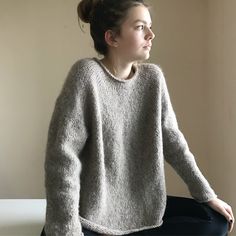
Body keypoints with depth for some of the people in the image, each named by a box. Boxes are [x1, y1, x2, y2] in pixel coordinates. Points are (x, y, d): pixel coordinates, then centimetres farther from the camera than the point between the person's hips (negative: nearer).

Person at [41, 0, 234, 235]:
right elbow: (63, 156, -21)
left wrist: (208, 195, 4)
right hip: (91, 212, -6)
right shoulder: (87, 73, -17)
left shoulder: (152, 77, 1)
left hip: (141, 205, 7)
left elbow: (171, 138, 6)